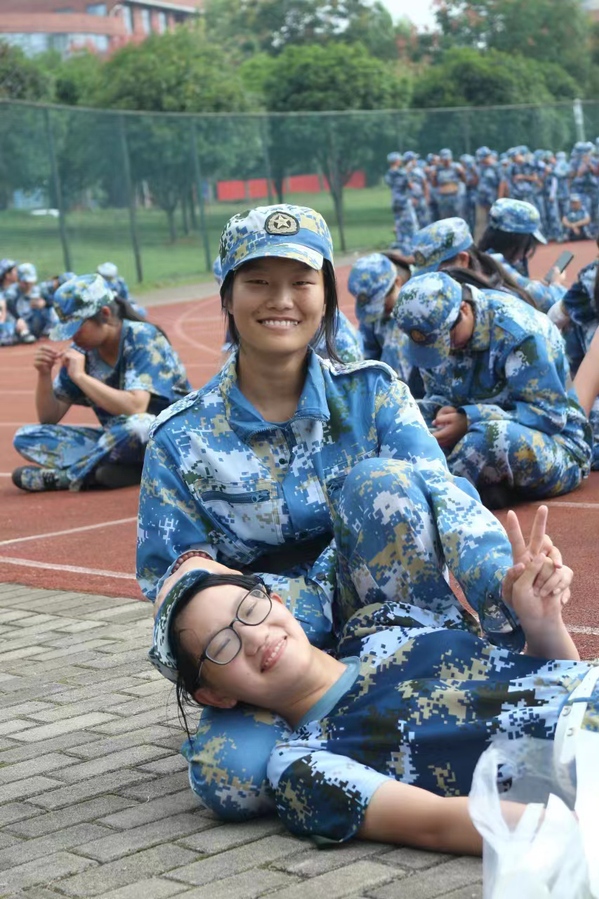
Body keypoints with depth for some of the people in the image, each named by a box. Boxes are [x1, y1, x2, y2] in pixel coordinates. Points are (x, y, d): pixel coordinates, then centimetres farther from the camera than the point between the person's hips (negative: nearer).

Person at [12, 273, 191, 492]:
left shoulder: (142, 338, -17)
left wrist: (81, 375, -28)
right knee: (26, 437, -6)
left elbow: (135, 407, -33)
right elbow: (49, 418, 5)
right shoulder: (82, 351, -1)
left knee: (132, 425, -41)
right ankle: (123, 470, -21)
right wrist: (44, 375, -13)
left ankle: (61, 476, -18)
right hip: (116, 440, 6)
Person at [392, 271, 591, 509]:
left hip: (555, 442, -7)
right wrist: (444, 412, -18)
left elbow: (550, 414, -22)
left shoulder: (518, 331, -22)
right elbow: (438, 395, 8)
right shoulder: (435, 330, -2)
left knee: (497, 436, -40)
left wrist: (470, 421, -28)